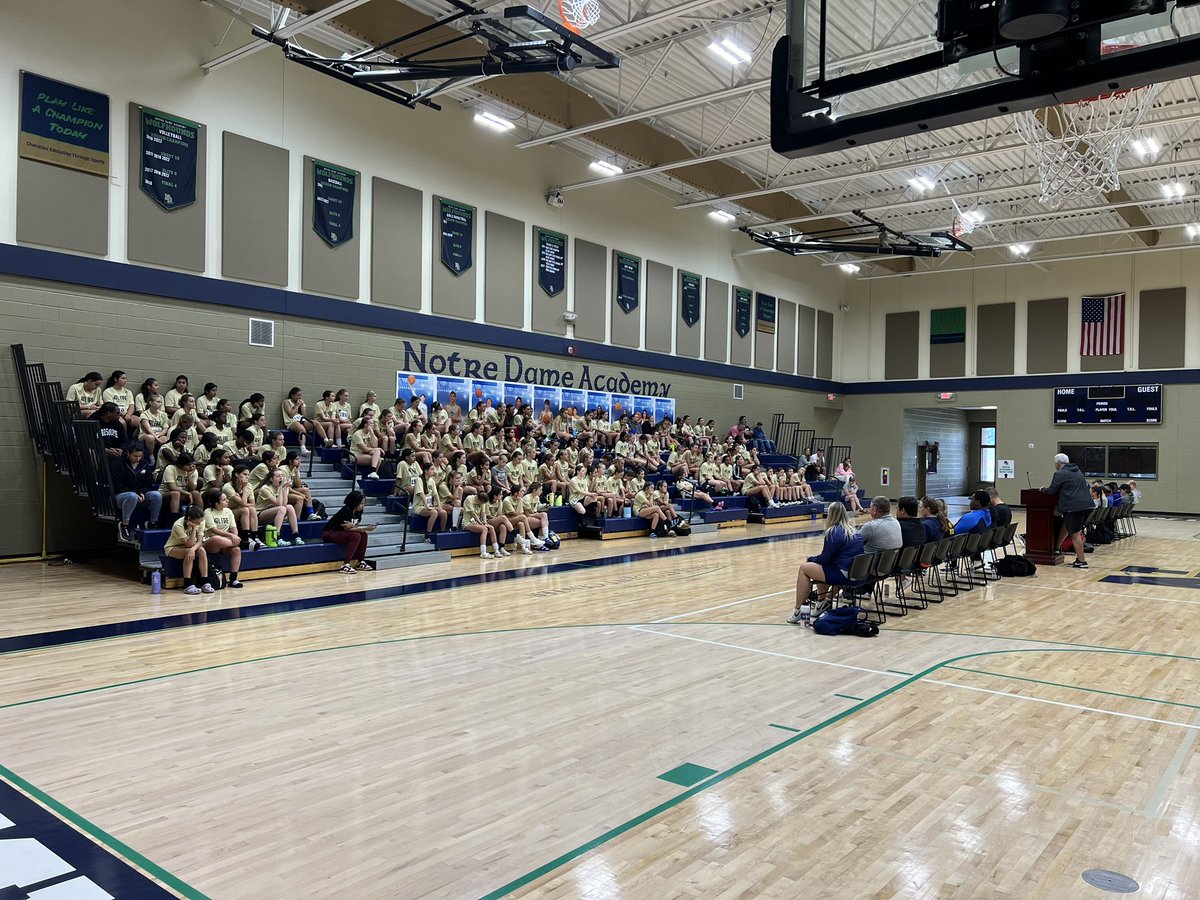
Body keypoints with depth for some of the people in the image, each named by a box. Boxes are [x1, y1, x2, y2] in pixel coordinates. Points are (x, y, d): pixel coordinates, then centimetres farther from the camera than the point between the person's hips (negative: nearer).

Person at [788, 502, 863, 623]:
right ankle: (821, 603, 37)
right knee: (819, 565, 30)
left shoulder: (834, 532, -14)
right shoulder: (853, 530, 12)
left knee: (803, 568, 5)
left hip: (843, 575, -9)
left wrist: (811, 559, 7)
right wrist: (815, 560, 24)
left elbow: (825, 558, -12)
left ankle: (798, 610, 7)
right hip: (856, 572, 9)